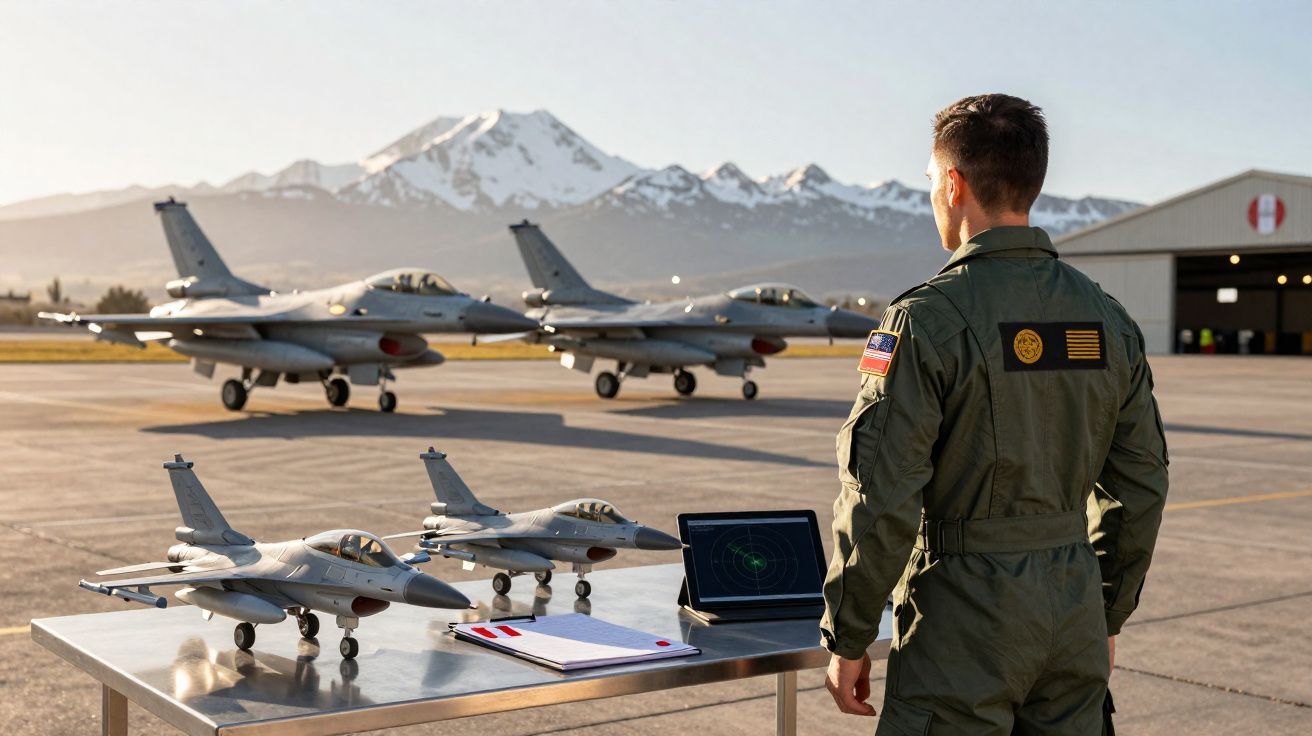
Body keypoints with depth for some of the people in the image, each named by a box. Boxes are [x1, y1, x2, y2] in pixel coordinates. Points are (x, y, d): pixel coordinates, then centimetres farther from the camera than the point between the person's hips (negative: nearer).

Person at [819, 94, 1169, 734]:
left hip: (966, 619, -6)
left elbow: (881, 500, -16)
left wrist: (847, 640, -6)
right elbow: (1140, 488, 11)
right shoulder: (1109, 320, 5)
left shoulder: (925, 319, -14)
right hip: (1075, 609, 6)